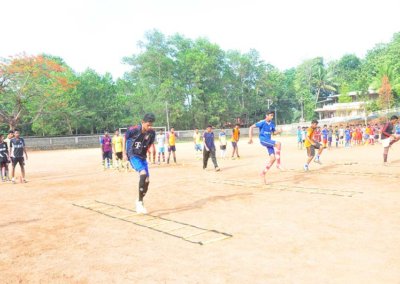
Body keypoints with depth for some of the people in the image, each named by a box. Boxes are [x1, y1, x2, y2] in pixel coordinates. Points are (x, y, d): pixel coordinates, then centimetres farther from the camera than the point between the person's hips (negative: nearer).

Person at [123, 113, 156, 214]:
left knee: (147, 180, 2)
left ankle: (139, 201, 25)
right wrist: (124, 153, -1)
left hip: (143, 157, 6)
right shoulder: (134, 129, -19)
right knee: (143, 173, -28)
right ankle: (140, 202, -18)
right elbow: (125, 138, -1)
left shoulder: (151, 133, -7)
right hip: (133, 156, -5)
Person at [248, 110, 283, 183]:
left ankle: (263, 173, 10)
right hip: (263, 140, -7)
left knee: (273, 158, -2)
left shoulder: (272, 123, 8)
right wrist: (250, 138, -16)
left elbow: (274, 133, 18)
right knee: (278, 144, -28)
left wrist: (278, 131, -5)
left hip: (269, 141, 7)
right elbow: (251, 127, -11)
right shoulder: (262, 122, -10)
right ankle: (278, 164, -22)